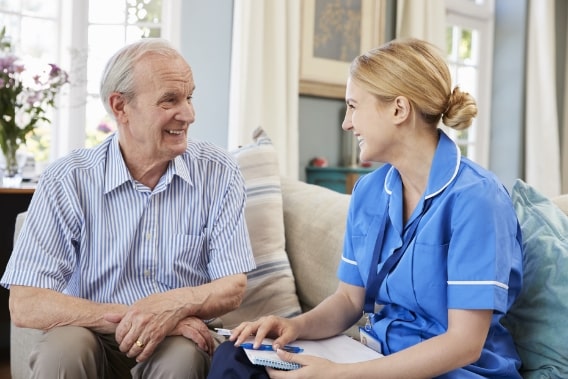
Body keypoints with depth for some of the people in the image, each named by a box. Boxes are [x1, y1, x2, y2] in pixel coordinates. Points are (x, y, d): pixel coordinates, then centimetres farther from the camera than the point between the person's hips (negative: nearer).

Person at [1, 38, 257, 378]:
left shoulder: (219, 173, -9)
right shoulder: (68, 181, -12)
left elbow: (233, 288, -8)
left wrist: (177, 304, -30)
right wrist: (131, 319, -26)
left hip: (181, 339, 0)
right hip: (94, 340, 0)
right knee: (62, 350, -30)